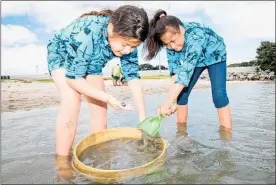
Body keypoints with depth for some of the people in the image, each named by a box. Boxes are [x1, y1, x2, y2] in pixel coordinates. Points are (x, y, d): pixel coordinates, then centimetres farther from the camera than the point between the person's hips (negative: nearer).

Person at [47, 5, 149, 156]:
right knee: (72, 101, -26)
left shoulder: (128, 40, -24)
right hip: (62, 55, -4)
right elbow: (73, 78, -34)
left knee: (99, 105, -4)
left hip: (91, 63, 5)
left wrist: (143, 118, -24)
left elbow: (133, 77, -20)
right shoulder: (86, 34, -42)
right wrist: (108, 98, -41)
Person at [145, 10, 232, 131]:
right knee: (181, 92, -6)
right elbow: (175, 71, -29)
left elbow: (187, 69, -52)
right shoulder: (171, 42, -24)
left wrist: (169, 101, -59)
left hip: (215, 56, -4)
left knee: (218, 93, -20)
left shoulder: (196, 34, -42)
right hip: (194, 60, 5)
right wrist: (171, 101, -41)